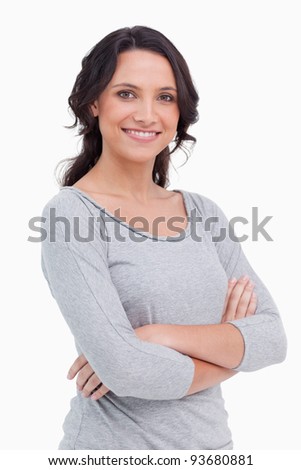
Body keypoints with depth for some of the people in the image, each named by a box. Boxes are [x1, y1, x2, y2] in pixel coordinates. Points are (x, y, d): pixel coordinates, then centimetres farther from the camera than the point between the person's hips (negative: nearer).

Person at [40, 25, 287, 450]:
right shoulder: (69, 215, -15)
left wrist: (163, 336, -20)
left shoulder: (204, 212, 0)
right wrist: (230, 347, -10)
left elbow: (273, 337, -6)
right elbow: (121, 367, -24)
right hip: (115, 440, -4)